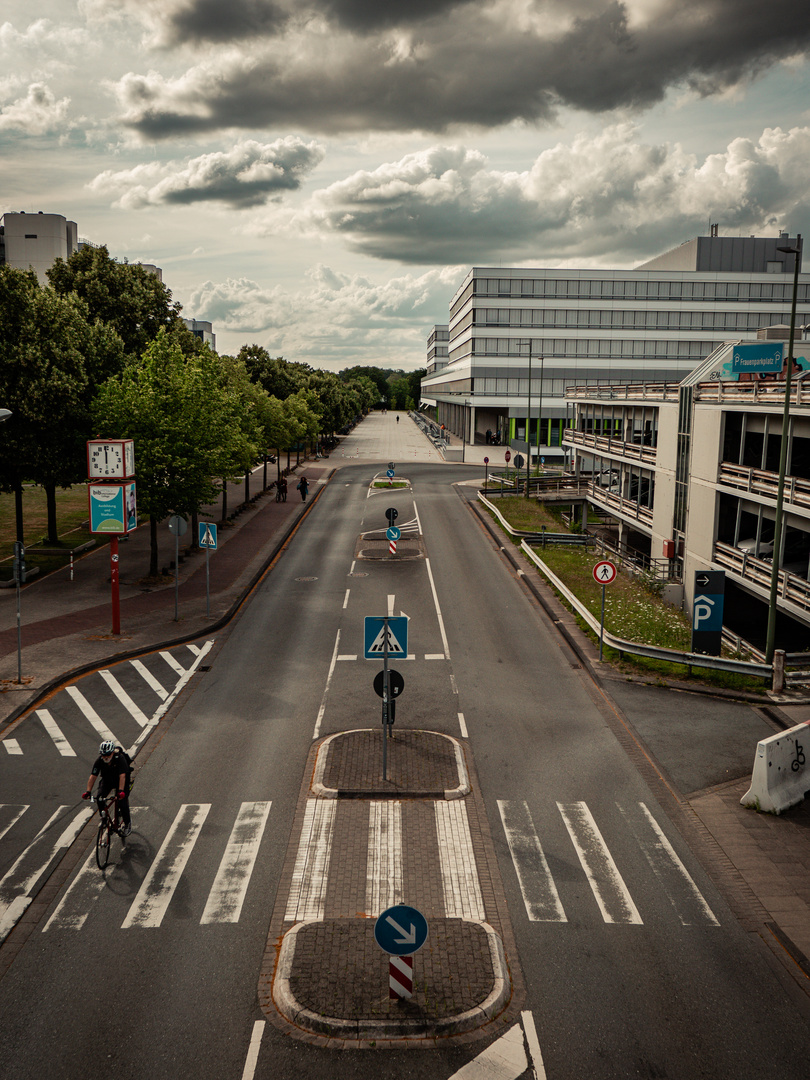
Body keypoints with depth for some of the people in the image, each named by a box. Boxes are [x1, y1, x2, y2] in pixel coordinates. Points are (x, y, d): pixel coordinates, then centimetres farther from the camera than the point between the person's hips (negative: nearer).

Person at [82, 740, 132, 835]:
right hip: (107, 779, 3)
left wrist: (121, 791, -50)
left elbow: (122, 776, -39)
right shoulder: (99, 760, -24)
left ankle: (127, 823, 8)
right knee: (100, 798, -18)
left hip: (120, 779, -3)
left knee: (122, 800, -15)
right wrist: (88, 791, -35)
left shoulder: (120, 758, -33)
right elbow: (92, 776, -25)